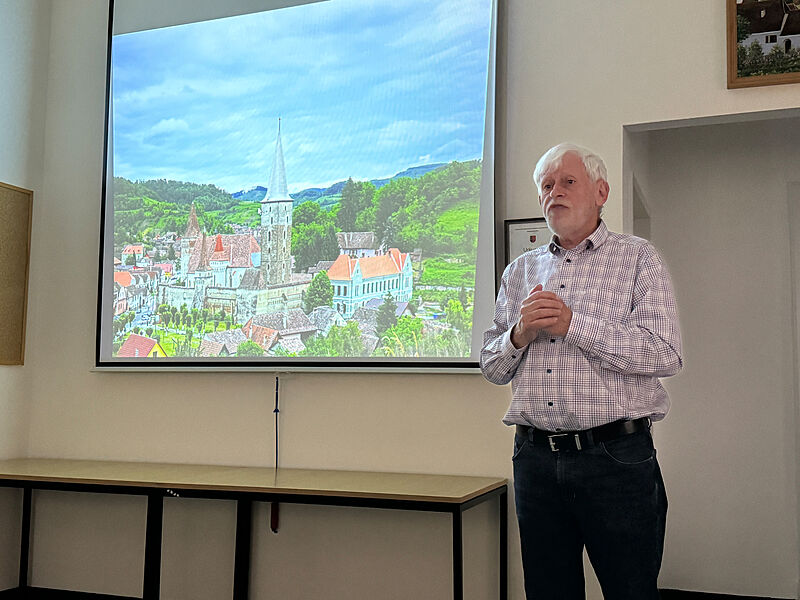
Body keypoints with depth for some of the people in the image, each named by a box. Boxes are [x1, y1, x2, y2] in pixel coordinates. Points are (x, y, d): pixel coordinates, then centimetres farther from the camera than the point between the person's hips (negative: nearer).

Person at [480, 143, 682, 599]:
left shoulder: (638, 258, 3)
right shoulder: (520, 271, 16)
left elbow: (665, 354, -11)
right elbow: (492, 367, 14)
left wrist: (573, 324, -14)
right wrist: (520, 335, -7)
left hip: (617, 458, -4)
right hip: (535, 459, 4)